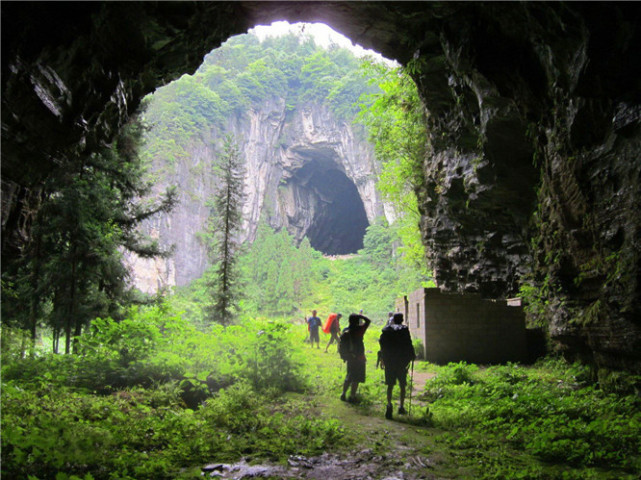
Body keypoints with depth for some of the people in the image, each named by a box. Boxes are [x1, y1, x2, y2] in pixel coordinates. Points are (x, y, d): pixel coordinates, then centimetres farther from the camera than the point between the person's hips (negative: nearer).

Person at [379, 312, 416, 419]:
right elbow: (408, 344, -6)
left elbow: (382, 344, 4)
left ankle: (389, 404, -14)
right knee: (402, 385, 12)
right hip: (401, 361, -1)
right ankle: (401, 406, 12)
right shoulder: (404, 329, -4)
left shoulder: (386, 330, 4)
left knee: (390, 385, 5)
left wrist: (383, 359, 12)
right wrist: (412, 356, 8)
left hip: (389, 361, 1)